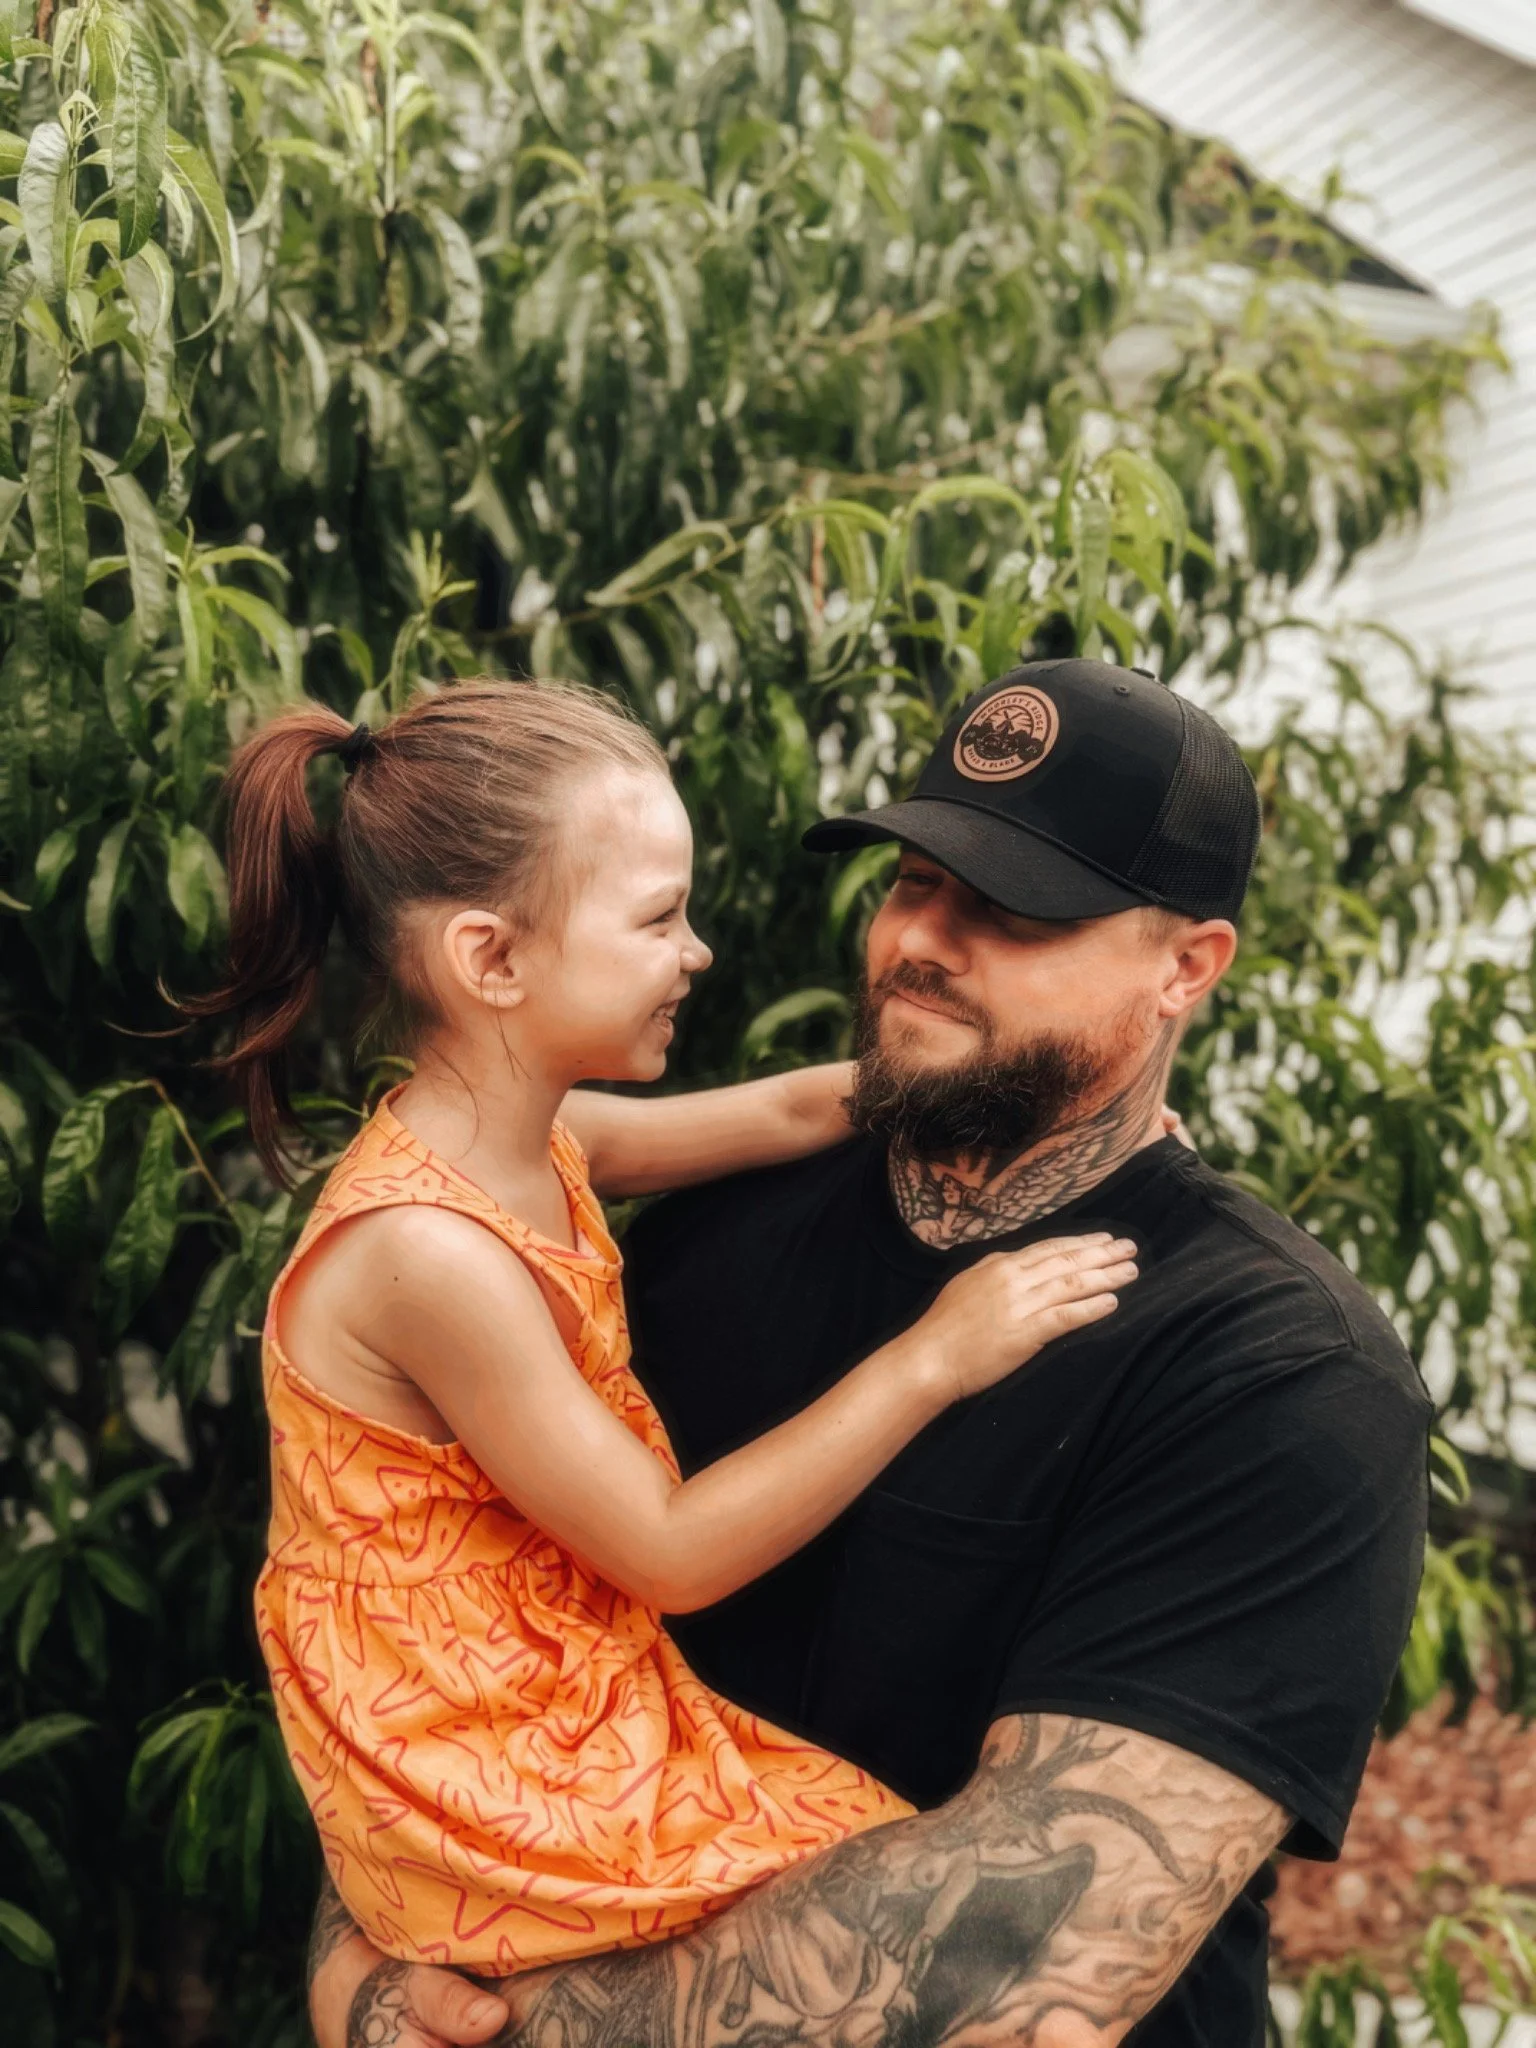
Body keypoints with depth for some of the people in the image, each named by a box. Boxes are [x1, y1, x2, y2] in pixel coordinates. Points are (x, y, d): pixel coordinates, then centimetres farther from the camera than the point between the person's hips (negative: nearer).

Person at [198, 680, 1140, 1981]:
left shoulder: (535, 1141, -2)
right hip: (501, 1804, -8)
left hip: (582, 1695, 8)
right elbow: (674, 1554, -21)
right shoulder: (429, 1249, -27)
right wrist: (931, 1359, -19)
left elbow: (794, 1114, 12)